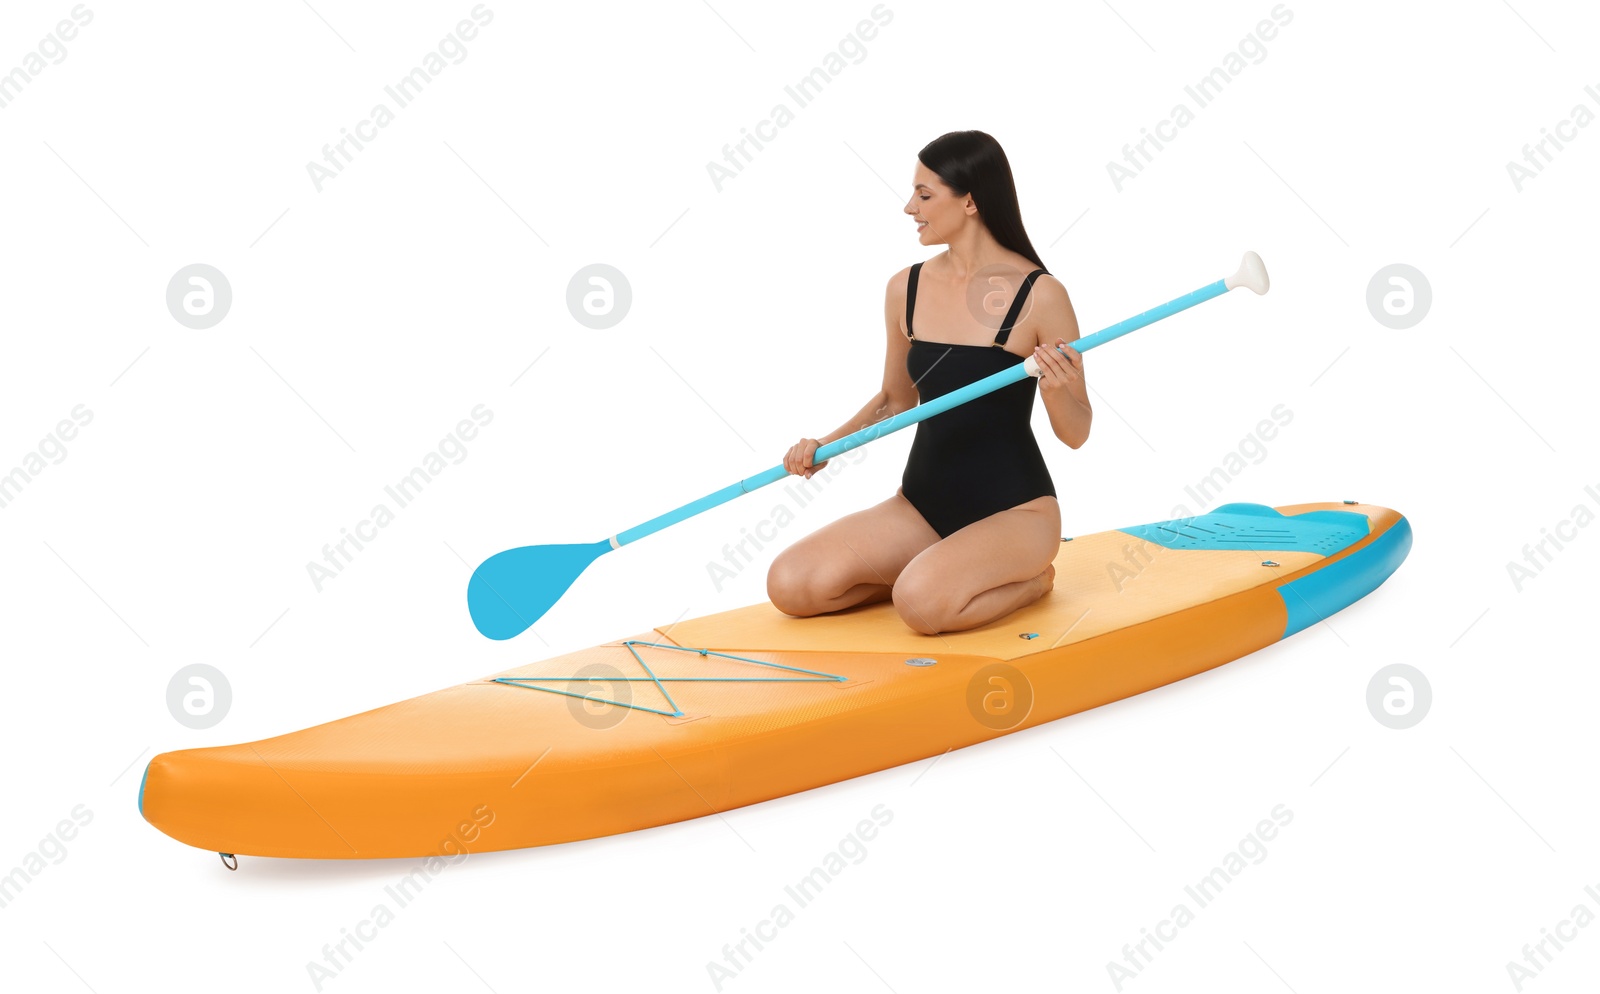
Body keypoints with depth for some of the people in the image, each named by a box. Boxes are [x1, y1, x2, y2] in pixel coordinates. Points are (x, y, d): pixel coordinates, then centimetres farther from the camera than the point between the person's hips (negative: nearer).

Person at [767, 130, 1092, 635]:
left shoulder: (1039, 296, -13)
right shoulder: (906, 289, 2)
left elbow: (1076, 434, -7)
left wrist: (1057, 390, -29)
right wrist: (824, 446, 2)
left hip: (1016, 509, -5)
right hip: (922, 504, 5)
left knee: (923, 604, -33)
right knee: (790, 585, -13)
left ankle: (1028, 581, -1)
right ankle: (939, 575, 7)